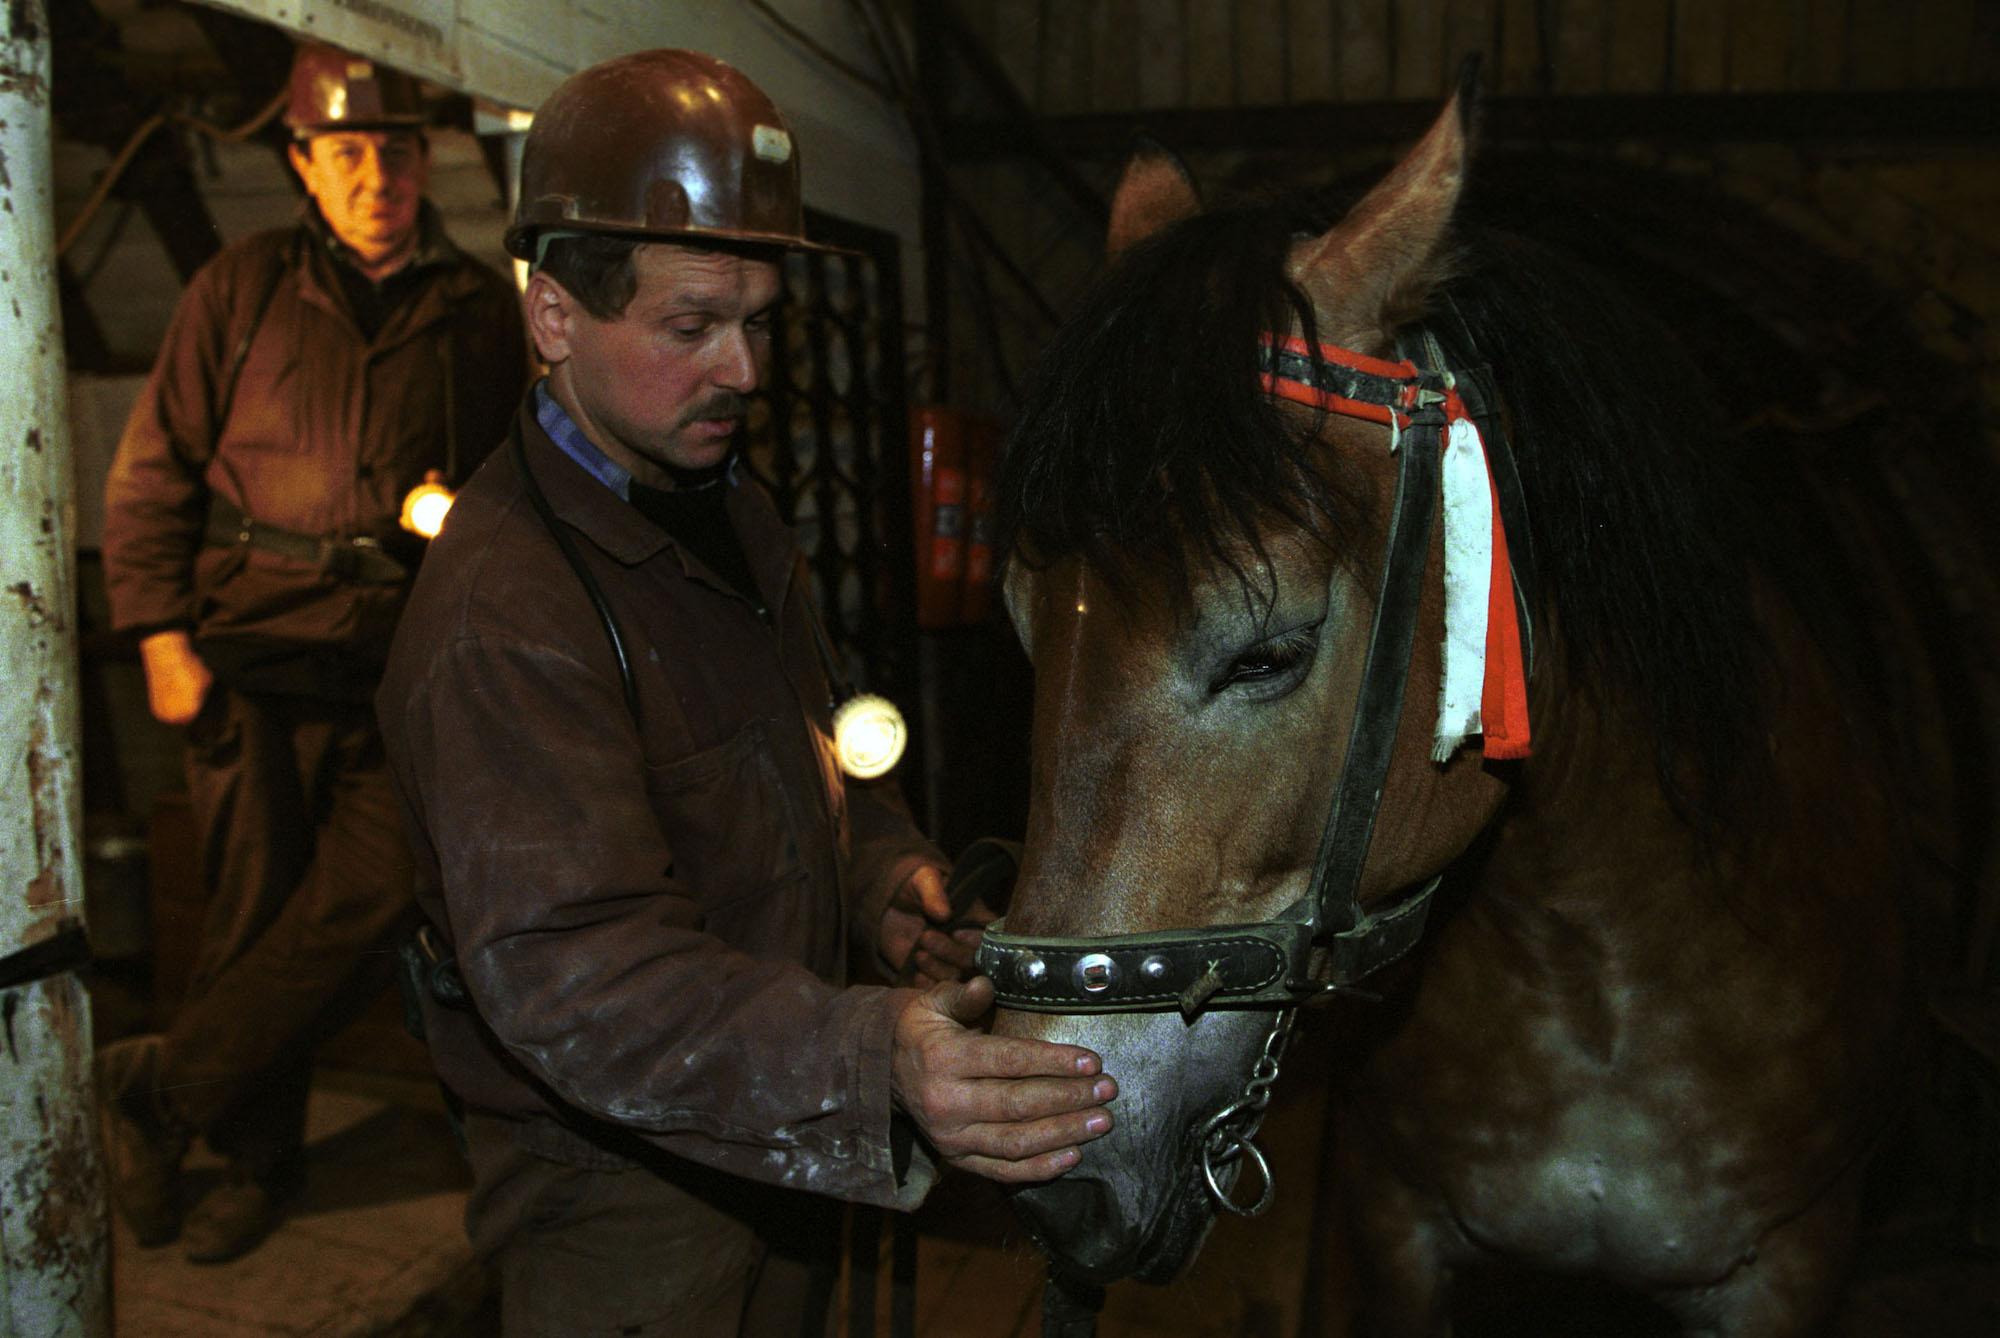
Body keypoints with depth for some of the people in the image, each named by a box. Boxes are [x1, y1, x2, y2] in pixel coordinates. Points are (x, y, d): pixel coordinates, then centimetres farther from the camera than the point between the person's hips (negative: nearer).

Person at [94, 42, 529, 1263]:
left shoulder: (481, 309, 10)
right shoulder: (242, 289, 8)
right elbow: (153, 471, 7)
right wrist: (162, 635, -1)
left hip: (406, 662, 1)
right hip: (256, 645, 0)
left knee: (367, 897, -11)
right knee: (257, 909, 5)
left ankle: (159, 1088, 9)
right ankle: (259, 1154, 23)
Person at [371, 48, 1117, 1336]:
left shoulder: (734, 508, 4)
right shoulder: (499, 614, -28)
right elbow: (565, 967, -36)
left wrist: (882, 872, -5)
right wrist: (873, 1066, -49)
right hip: (625, 1204, -8)